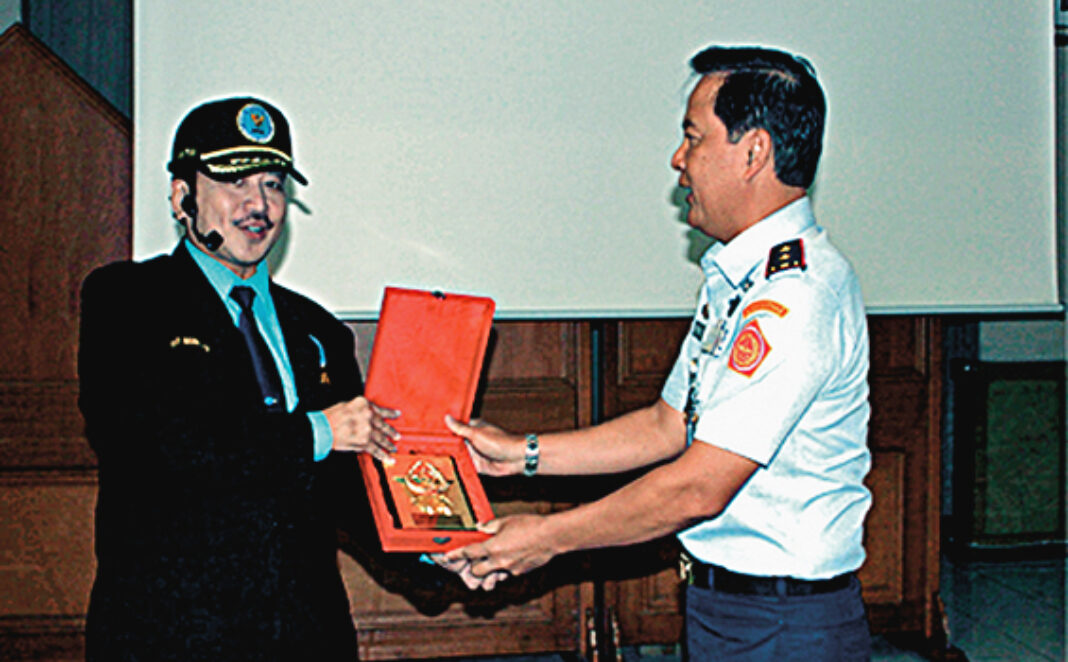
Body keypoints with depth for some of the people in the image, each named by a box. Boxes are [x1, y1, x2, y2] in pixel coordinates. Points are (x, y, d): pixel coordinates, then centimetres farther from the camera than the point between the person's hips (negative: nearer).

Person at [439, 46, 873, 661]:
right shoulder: (738, 276, 9)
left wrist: (548, 537, -16)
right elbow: (670, 426, 14)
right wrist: (523, 454, 11)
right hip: (720, 606, 9)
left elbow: (699, 488, -24)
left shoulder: (798, 295, -23)